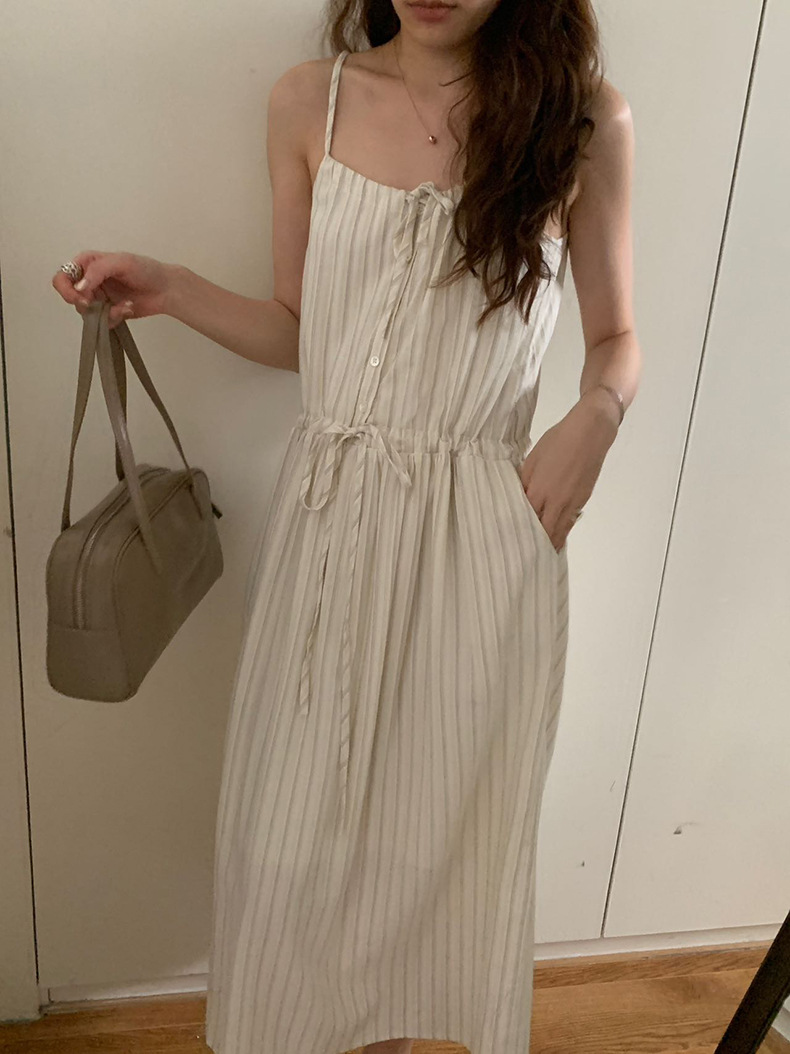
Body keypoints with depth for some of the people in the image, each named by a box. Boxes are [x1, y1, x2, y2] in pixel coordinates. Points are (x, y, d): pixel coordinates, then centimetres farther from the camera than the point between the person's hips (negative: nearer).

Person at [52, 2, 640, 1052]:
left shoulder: (585, 119, -2)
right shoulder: (311, 103, 3)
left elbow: (616, 338, 7)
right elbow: (298, 332, 9)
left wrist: (595, 416, -13)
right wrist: (168, 289, -4)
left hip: (480, 527, -1)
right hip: (329, 511, 2)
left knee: (438, 809, 13)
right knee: (295, 810, 14)